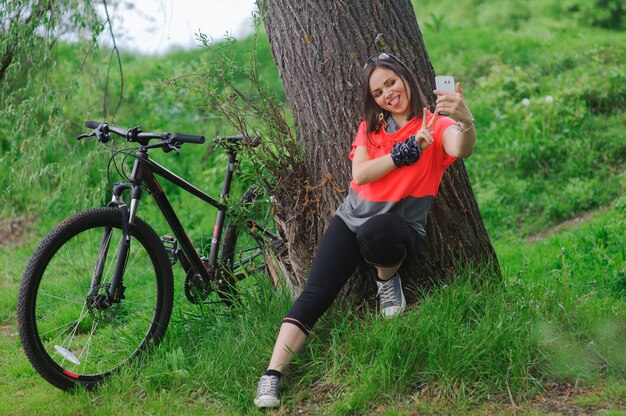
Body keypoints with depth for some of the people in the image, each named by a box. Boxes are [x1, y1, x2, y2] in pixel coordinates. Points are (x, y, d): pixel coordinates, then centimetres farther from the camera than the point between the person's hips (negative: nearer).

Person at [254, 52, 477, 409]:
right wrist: (410, 148, -16)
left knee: (374, 233, -40)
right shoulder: (370, 127, 12)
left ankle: (389, 280, -7)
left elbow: (462, 149, -27)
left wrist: (466, 121, -51)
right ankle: (272, 376, -24)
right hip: (352, 218, 4)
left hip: (400, 226, -3)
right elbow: (360, 174, -5)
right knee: (315, 294, -18)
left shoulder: (435, 125, -3)